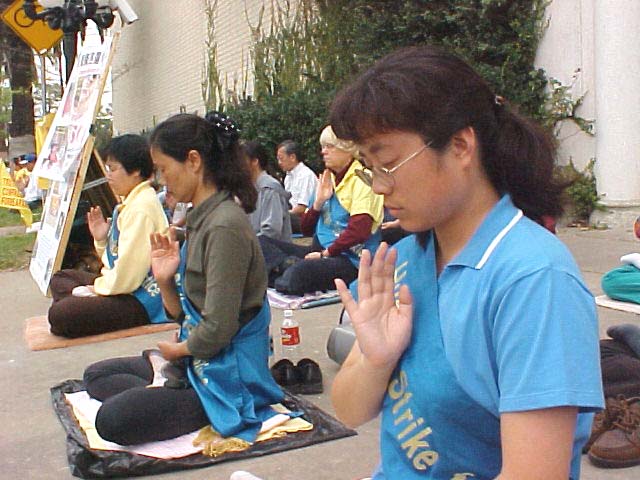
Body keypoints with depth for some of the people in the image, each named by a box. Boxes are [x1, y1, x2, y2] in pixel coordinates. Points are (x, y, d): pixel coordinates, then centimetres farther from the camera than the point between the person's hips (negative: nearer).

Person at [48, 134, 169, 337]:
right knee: (59, 279, 20)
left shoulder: (141, 208, -20)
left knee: (60, 315, -27)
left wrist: (98, 286, -7)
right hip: (122, 284, 11)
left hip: (142, 301, -11)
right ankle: (87, 297, -2)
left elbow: (127, 274, -24)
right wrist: (101, 239, 1)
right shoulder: (130, 203, 12)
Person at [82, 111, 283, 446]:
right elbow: (185, 315, 12)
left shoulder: (224, 226, -22)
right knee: (95, 375, 19)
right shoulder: (201, 219, 7)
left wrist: (175, 350, -5)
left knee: (111, 421, -22)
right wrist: (165, 281, -7)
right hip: (193, 359, 10)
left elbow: (217, 330, -24)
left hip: (227, 372, -10)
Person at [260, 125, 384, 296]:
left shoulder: (361, 180, -6)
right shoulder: (328, 180, 16)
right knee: (260, 243, -5)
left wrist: (326, 253, -12)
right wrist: (318, 202, 0)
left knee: (298, 273, -36)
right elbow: (307, 229, 16)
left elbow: (359, 231, -19)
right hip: (318, 249, 8)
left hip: (351, 259, -8)